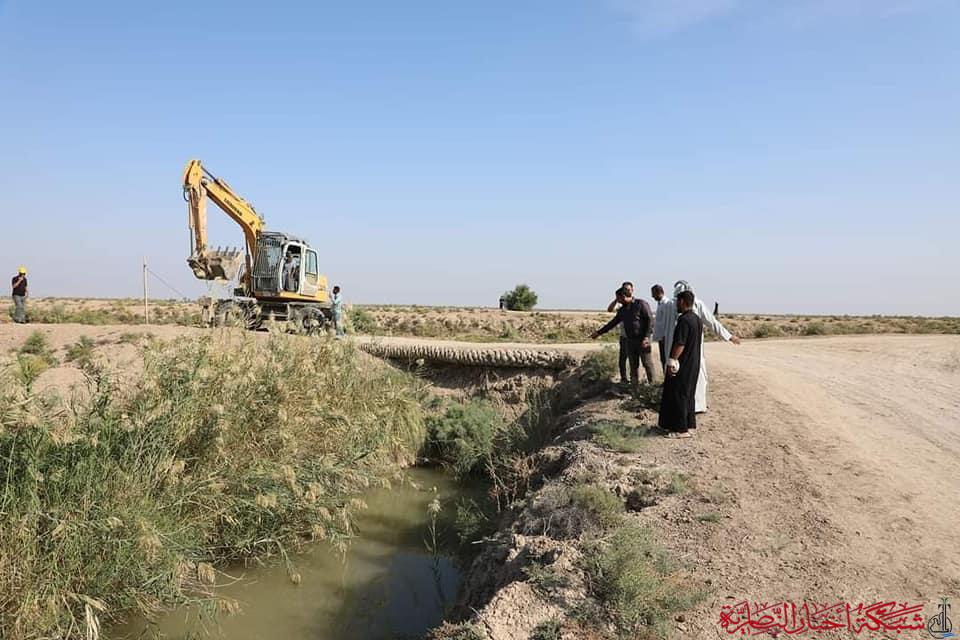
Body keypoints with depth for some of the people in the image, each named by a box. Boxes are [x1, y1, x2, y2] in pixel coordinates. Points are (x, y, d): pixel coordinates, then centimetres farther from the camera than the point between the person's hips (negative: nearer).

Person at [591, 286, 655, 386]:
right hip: (630, 340, 6)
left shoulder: (641, 304, -7)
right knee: (633, 365, 7)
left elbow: (650, 320, -11)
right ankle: (634, 385, 11)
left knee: (647, 363, -3)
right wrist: (599, 332, 21)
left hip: (642, 340, -6)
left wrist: (646, 337, -17)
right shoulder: (622, 310, 14)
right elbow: (613, 323, 21)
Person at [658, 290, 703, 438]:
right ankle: (689, 424, 24)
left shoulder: (684, 320, -20)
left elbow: (680, 344, -24)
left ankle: (681, 429, 2)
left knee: (678, 395, -2)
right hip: (694, 365, 9)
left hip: (682, 365, -9)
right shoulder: (698, 320, 10)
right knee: (689, 394, 16)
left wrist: (672, 362, -20)